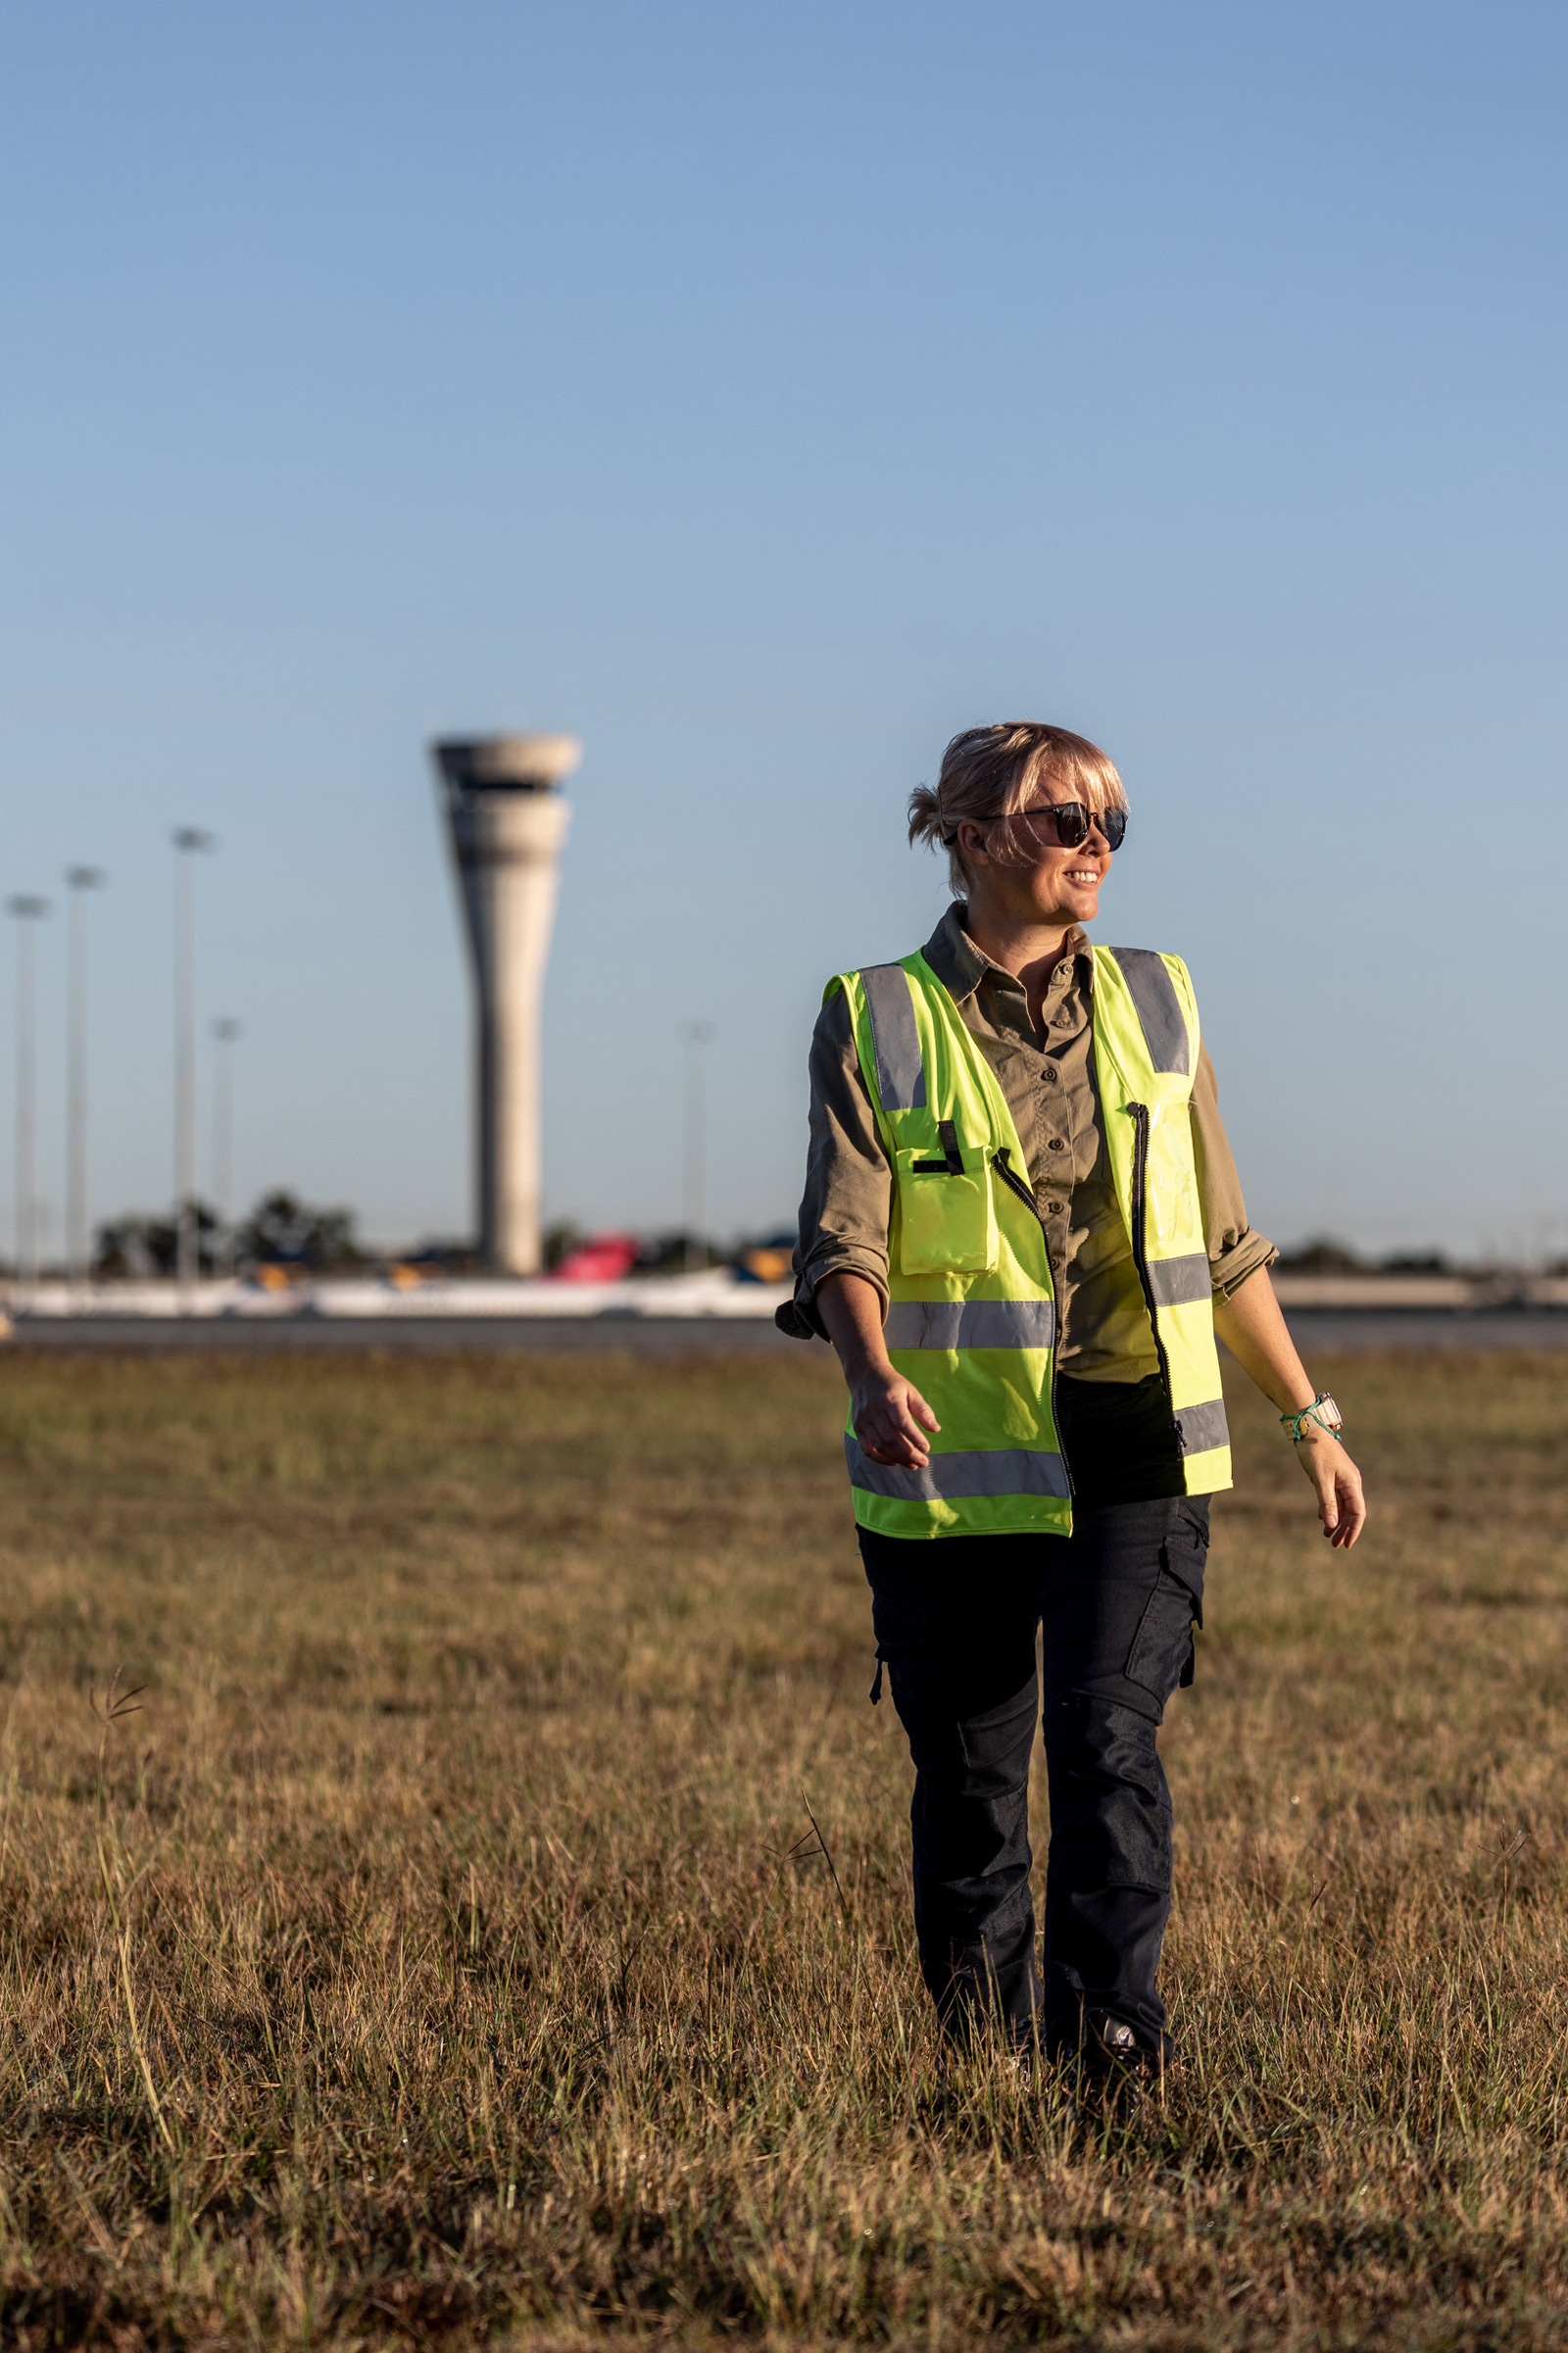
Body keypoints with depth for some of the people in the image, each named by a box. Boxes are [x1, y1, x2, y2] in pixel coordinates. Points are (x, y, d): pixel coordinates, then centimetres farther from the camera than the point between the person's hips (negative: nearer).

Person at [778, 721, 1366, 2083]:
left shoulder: (1153, 1005, 10)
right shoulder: (877, 1024, 1)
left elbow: (1226, 1246, 18)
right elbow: (844, 1243, -8)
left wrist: (1309, 1417, 19)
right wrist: (875, 1380, -28)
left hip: (1135, 1455, 1)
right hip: (956, 1460, -1)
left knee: (1109, 1732, -15)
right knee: (967, 1774, 5)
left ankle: (1109, 2019, -15)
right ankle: (982, 2037, 19)